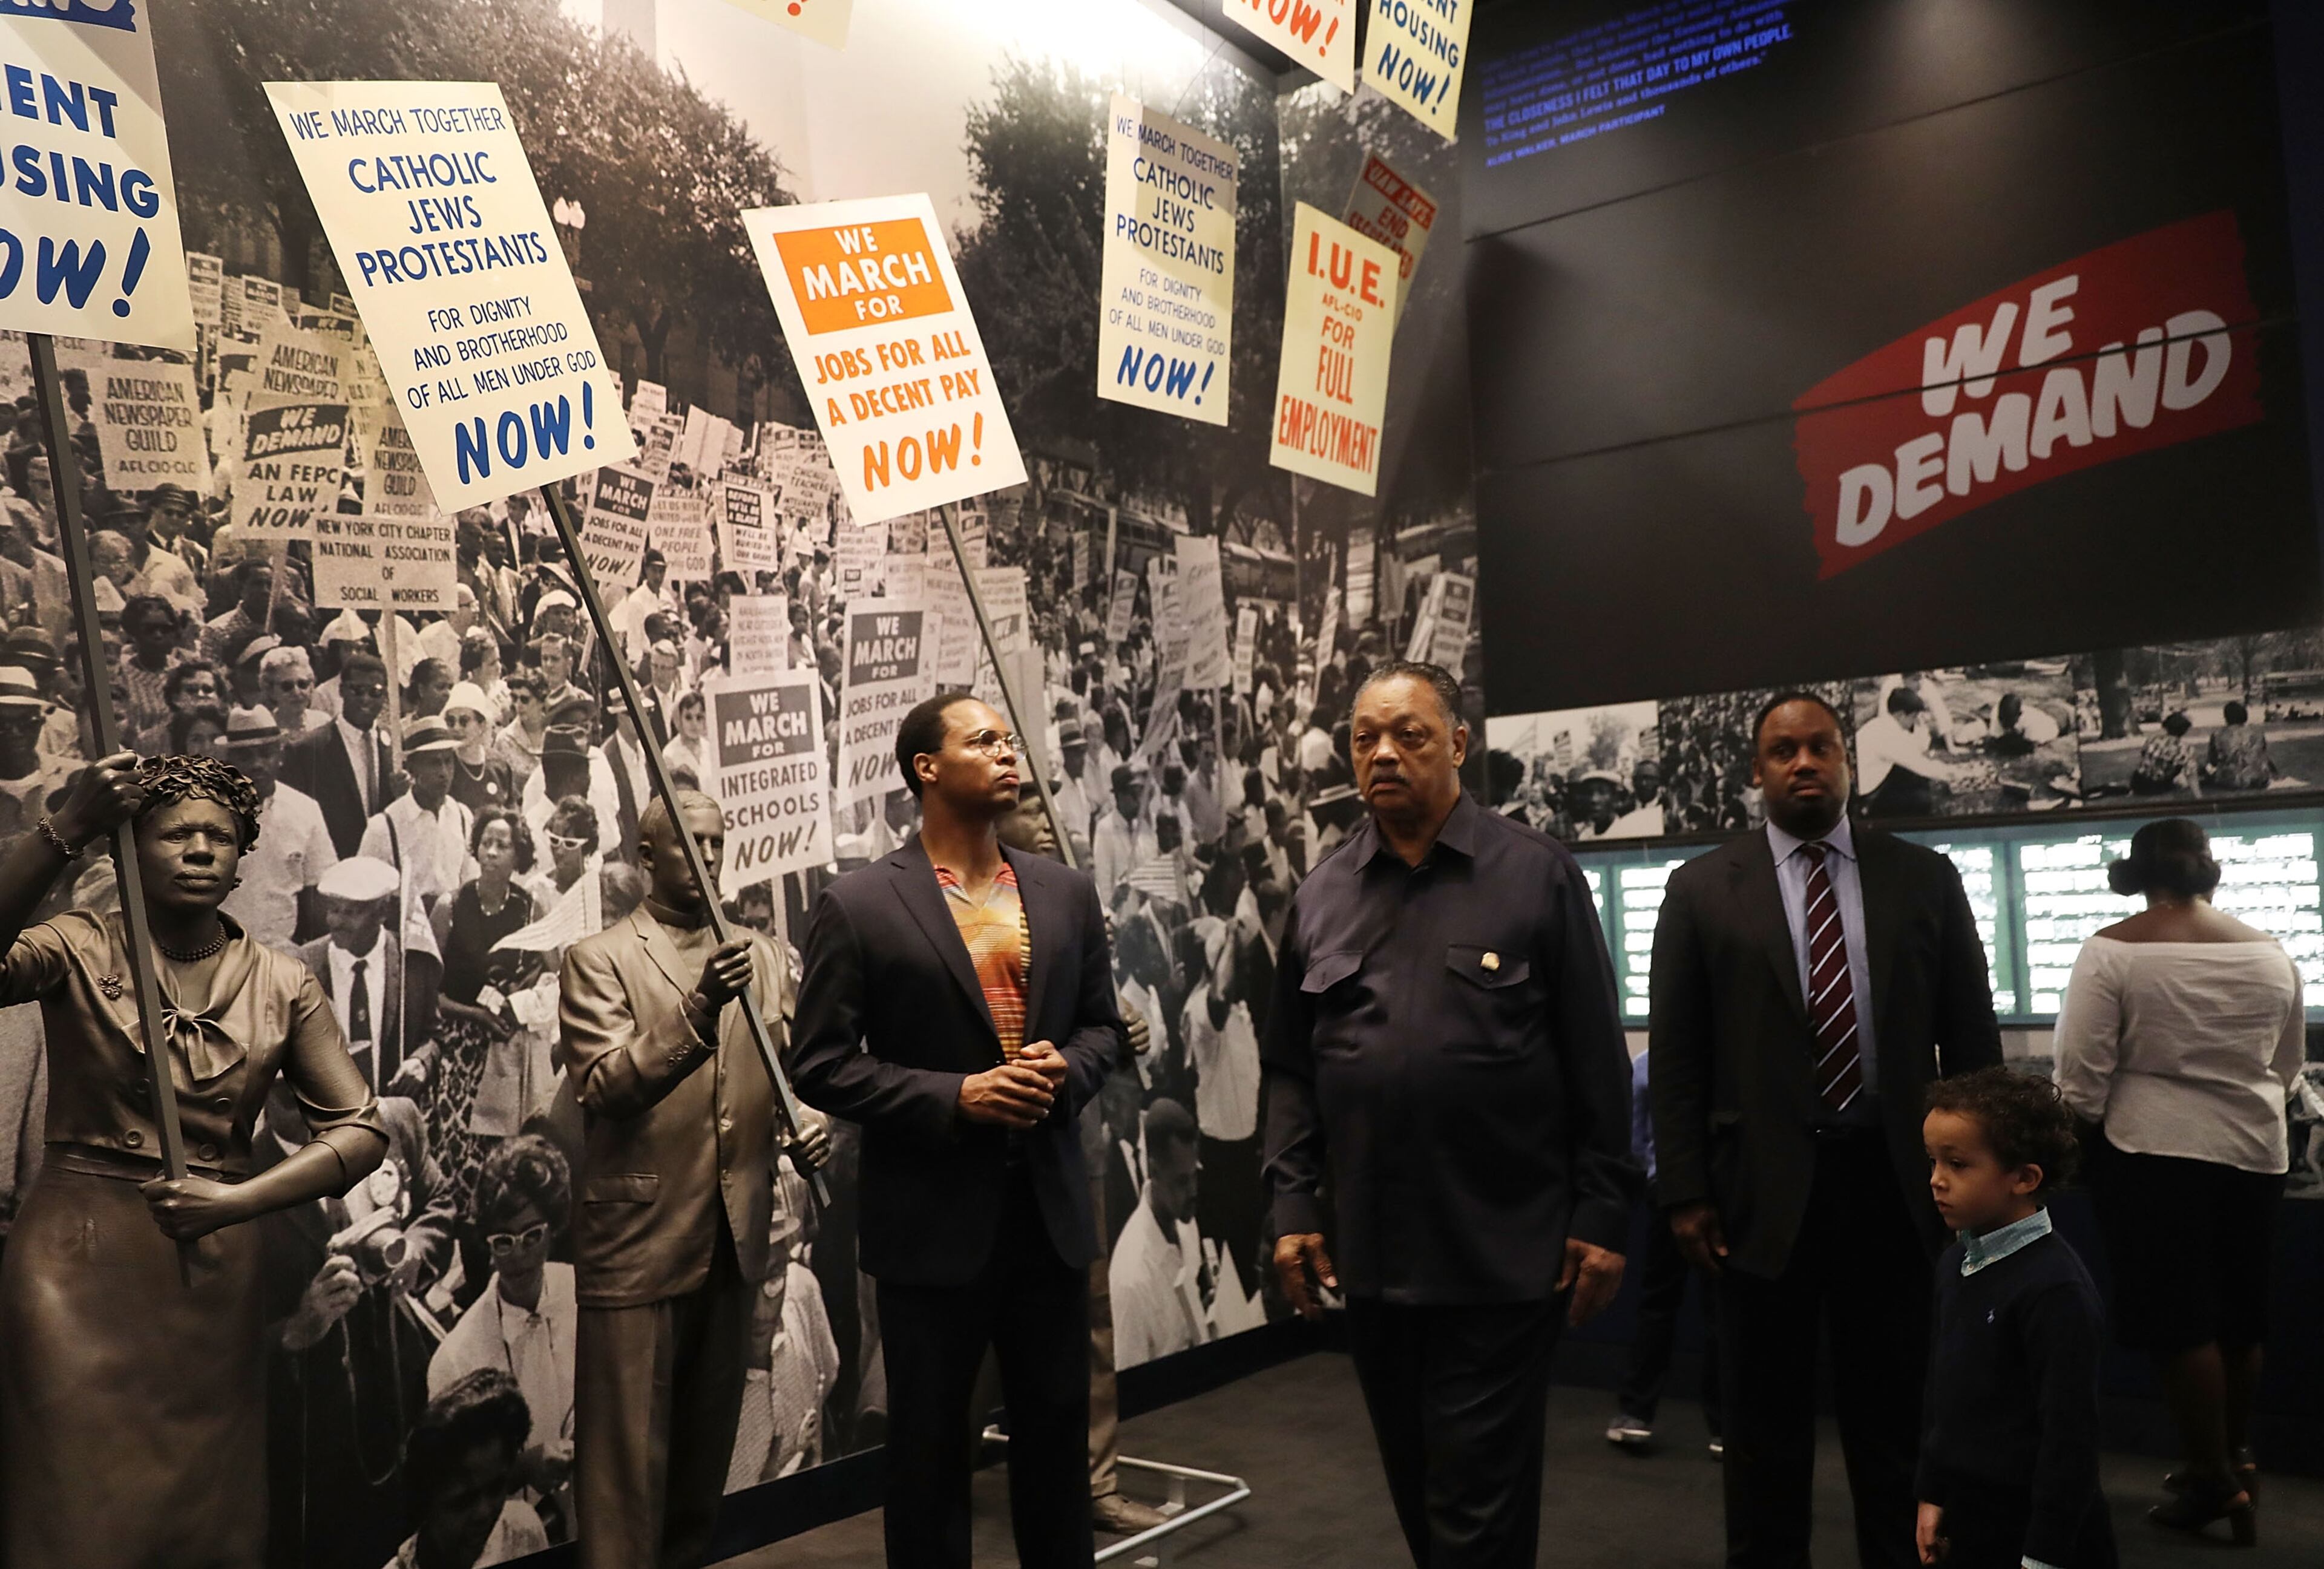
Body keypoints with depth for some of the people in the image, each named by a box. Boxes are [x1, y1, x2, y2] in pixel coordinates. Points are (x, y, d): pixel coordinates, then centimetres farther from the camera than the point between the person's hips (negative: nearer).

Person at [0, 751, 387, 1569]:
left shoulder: (282, 984, 2)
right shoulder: (82, 948, -3)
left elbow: (360, 1129, -4)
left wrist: (236, 1201, -17)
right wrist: (66, 830, -33)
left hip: (215, 1263, 2)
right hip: (77, 1259, -2)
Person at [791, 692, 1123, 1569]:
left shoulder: (1066, 894, 5)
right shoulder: (859, 907, -9)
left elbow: (1103, 1025, 12)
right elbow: (823, 1066, -9)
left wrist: (1065, 1068, -10)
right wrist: (955, 1098, -19)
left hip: (1051, 1208, 4)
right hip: (933, 1218, -4)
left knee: (1058, 1429, 17)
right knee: (929, 1442, 12)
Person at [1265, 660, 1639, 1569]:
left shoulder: (1538, 875, -4)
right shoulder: (1322, 897, 6)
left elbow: (1597, 1063, -4)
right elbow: (1291, 1069, 9)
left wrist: (1602, 1217, -6)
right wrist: (1293, 1207, 2)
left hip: (1506, 1253, -3)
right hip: (1372, 1254, 4)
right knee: (1417, 1491, 18)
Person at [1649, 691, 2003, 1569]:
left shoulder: (1925, 879, 5)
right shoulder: (1702, 889, 1)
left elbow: (1973, 1041, 7)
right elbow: (1675, 1057, -1)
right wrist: (1685, 1193, -7)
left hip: (1896, 1185, 2)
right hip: (1763, 1190, -1)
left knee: (1895, 1420, 15)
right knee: (1764, 1429, 12)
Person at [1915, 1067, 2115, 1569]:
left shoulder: (2055, 1289, -20)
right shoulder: (1956, 1263, 3)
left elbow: (2070, 1433, -19)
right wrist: (1932, 1494, 14)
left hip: (2034, 1525, -7)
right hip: (1968, 1514, 7)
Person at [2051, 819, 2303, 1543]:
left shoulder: (2112, 950, -11)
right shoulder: (2270, 953, 3)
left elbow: (2082, 1075, -13)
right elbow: (2288, 1066, 14)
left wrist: (2078, 1131, 4)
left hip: (2153, 1149, -5)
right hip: (2255, 1149, 5)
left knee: (2178, 1318, 3)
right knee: (2237, 1312, 17)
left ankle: (2215, 1479, 7)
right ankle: (2233, 1457, 30)